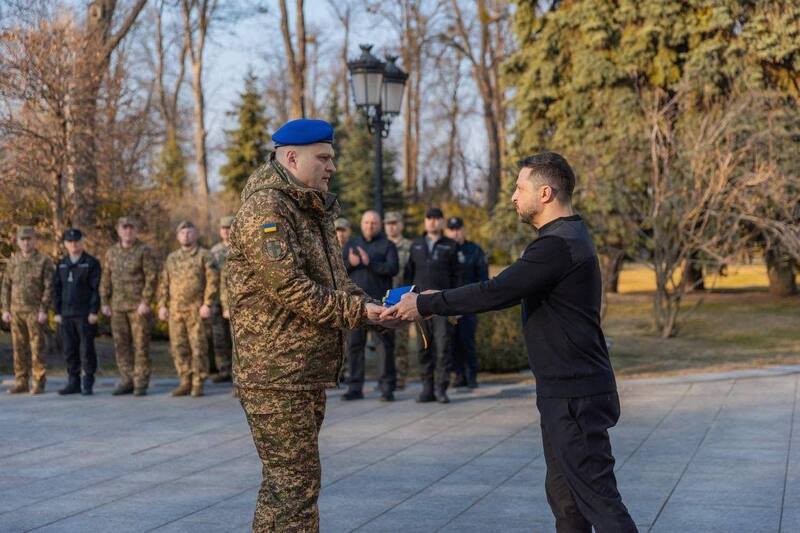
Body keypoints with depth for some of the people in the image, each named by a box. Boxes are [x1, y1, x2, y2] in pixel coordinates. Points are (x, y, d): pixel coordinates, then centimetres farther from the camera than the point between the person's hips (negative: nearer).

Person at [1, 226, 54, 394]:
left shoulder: (44, 261, -4)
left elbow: (49, 287, -8)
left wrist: (44, 311, -14)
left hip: (35, 311, -4)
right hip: (16, 311, 4)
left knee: (37, 348, -4)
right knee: (19, 348, 6)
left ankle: (39, 383, 1)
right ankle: (21, 383, 12)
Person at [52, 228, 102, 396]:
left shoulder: (91, 263, -1)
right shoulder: (61, 264, 13)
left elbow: (96, 288, -6)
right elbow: (56, 289, 12)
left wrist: (94, 311, -13)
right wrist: (57, 312, 4)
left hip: (85, 315, -4)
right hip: (66, 315, 5)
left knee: (86, 349, -4)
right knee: (69, 350, 6)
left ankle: (88, 384, 3)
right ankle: (73, 382, 14)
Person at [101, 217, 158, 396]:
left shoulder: (144, 251, -4)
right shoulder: (111, 252, 11)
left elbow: (152, 277, -10)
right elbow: (106, 279, 14)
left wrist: (145, 302, -16)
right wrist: (104, 303, 7)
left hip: (138, 306, -5)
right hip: (118, 307, 5)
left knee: (141, 345, -3)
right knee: (121, 345, 7)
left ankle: (141, 383, 2)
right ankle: (127, 381, 15)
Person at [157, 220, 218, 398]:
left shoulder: (205, 256, 1)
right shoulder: (172, 258, 16)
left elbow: (212, 281, -6)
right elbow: (164, 283, 16)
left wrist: (207, 304, -13)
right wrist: (162, 305, 7)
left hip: (196, 310, -5)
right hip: (175, 310, 5)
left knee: (198, 347, -5)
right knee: (178, 347, 5)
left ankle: (198, 384, 1)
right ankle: (185, 382, 13)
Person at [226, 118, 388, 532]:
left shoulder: (313, 211, 18)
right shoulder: (265, 208, -13)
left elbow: (335, 280, 19)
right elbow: (289, 287, -21)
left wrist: (370, 306, 0)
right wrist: (355, 312, -16)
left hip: (306, 372, 10)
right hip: (275, 374, -10)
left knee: (285, 481, 15)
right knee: (294, 483, -9)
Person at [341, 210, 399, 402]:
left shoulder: (387, 245, 6)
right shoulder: (351, 244, 16)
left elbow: (393, 268, -9)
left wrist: (369, 262, -18)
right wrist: (349, 263, -12)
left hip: (381, 302, -3)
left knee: (387, 345, -2)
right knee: (354, 345, 2)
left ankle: (387, 388, 3)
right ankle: (355, 388, 8)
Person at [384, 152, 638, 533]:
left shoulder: (558, 245, -20)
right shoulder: (567, 238, 15)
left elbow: (496, 292, -23)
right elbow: (508, 289, 18)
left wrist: (425, 305, -14)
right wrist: (437, 301, 13)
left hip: (574, 396, -10)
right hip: (564, 391, 10)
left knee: (596, 495, -8)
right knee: (563, 494, 16)